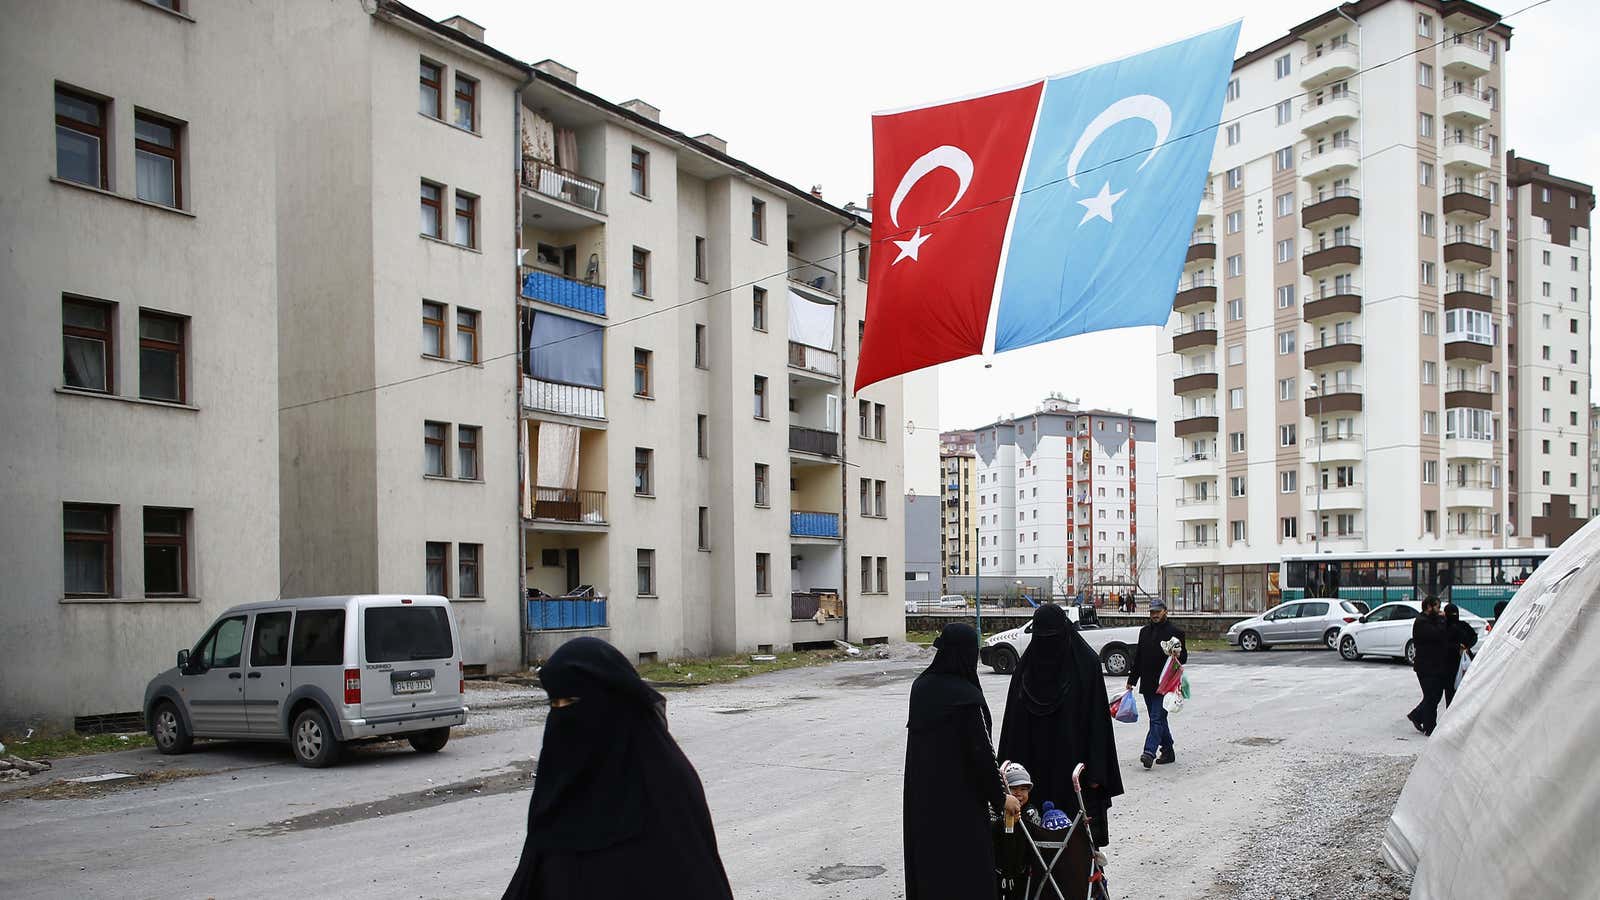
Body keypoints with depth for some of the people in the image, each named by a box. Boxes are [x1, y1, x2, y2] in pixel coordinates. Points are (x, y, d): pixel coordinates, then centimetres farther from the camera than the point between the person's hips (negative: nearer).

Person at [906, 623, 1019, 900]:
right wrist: (1000, 797, -5)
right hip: (959, 798, -7)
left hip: (921, 795, 7)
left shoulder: (920, 686, 0)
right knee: (967, 866, 5)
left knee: (926, 858, 17)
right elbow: (981, 751, -18)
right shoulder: (966, 696, -20)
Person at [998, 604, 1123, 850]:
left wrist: (1096, 771, -11)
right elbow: (1014, 718, 7)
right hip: (1035, 763, 3)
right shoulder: (1027, 664, 5)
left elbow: (1097, 718, -7)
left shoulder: (1086, 663, -6)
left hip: (1074, 762, -3)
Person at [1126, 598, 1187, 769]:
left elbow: (1184, 657, 2)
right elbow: (1137, 657, 20)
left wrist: (1178, 656, -22)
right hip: (1147, 684, 6)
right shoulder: (1144, 632, 16)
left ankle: (1149, 752, -20)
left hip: (1164, 683, -6)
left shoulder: (1175, 632, -1)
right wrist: (1132, 680, 17)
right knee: (1159, 718, 12)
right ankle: (1168, 751, 22)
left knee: (1157, 718, -12)